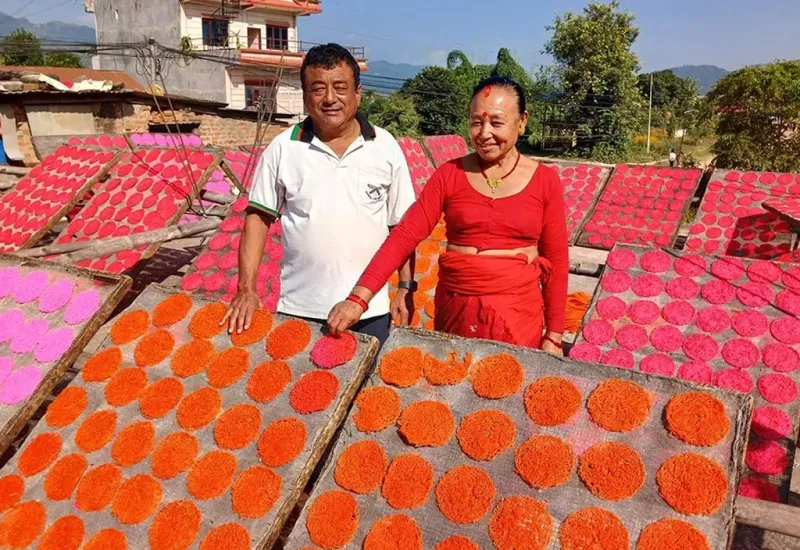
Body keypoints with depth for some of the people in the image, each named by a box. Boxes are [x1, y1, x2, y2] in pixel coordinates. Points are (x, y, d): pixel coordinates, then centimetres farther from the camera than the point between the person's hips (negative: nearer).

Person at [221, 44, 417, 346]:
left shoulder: (386, 147, -2)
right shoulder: (283, 148, -3)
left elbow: (403, 225, 4)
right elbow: (258, 217, 1)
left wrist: (406, 288, 0)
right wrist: (246, 288, -8)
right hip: (299, 309, 0)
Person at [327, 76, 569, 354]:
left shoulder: (545, 181, -2)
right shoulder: (450, 174, -1)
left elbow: (556, 260, 1)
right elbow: (405, 234, -10)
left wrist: (554, 336, 0)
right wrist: (358, 297, -21)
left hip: (517, 313, -1)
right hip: (456, 309, 1)